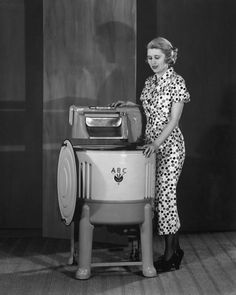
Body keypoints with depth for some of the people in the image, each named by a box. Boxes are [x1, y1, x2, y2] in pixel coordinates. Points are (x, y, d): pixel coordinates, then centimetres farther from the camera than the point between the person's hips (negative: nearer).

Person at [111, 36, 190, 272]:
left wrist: (157, 143, -24)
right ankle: (175, 249, 19)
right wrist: (129, 105, 7)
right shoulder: (149, 83, 13)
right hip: (152, 144, 7)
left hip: (169, 144, -7)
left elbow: (173, 119, -15)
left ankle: (170, 256, 0)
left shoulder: (176, 82, -9)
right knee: (158, 196, 8)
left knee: (165, 196, -8)